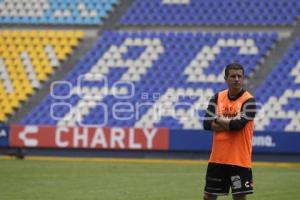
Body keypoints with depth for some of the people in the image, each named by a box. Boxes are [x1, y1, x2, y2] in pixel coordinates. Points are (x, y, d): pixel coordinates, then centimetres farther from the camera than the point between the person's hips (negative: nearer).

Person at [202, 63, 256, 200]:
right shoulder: (217, 98, 6)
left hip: (239, 159, -4)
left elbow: (238, 124, -21)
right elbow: (207, 124, -3)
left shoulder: (248, 100, -8)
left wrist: (218, 120, -5)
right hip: (217, 157, 4)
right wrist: (230, 125, -14)